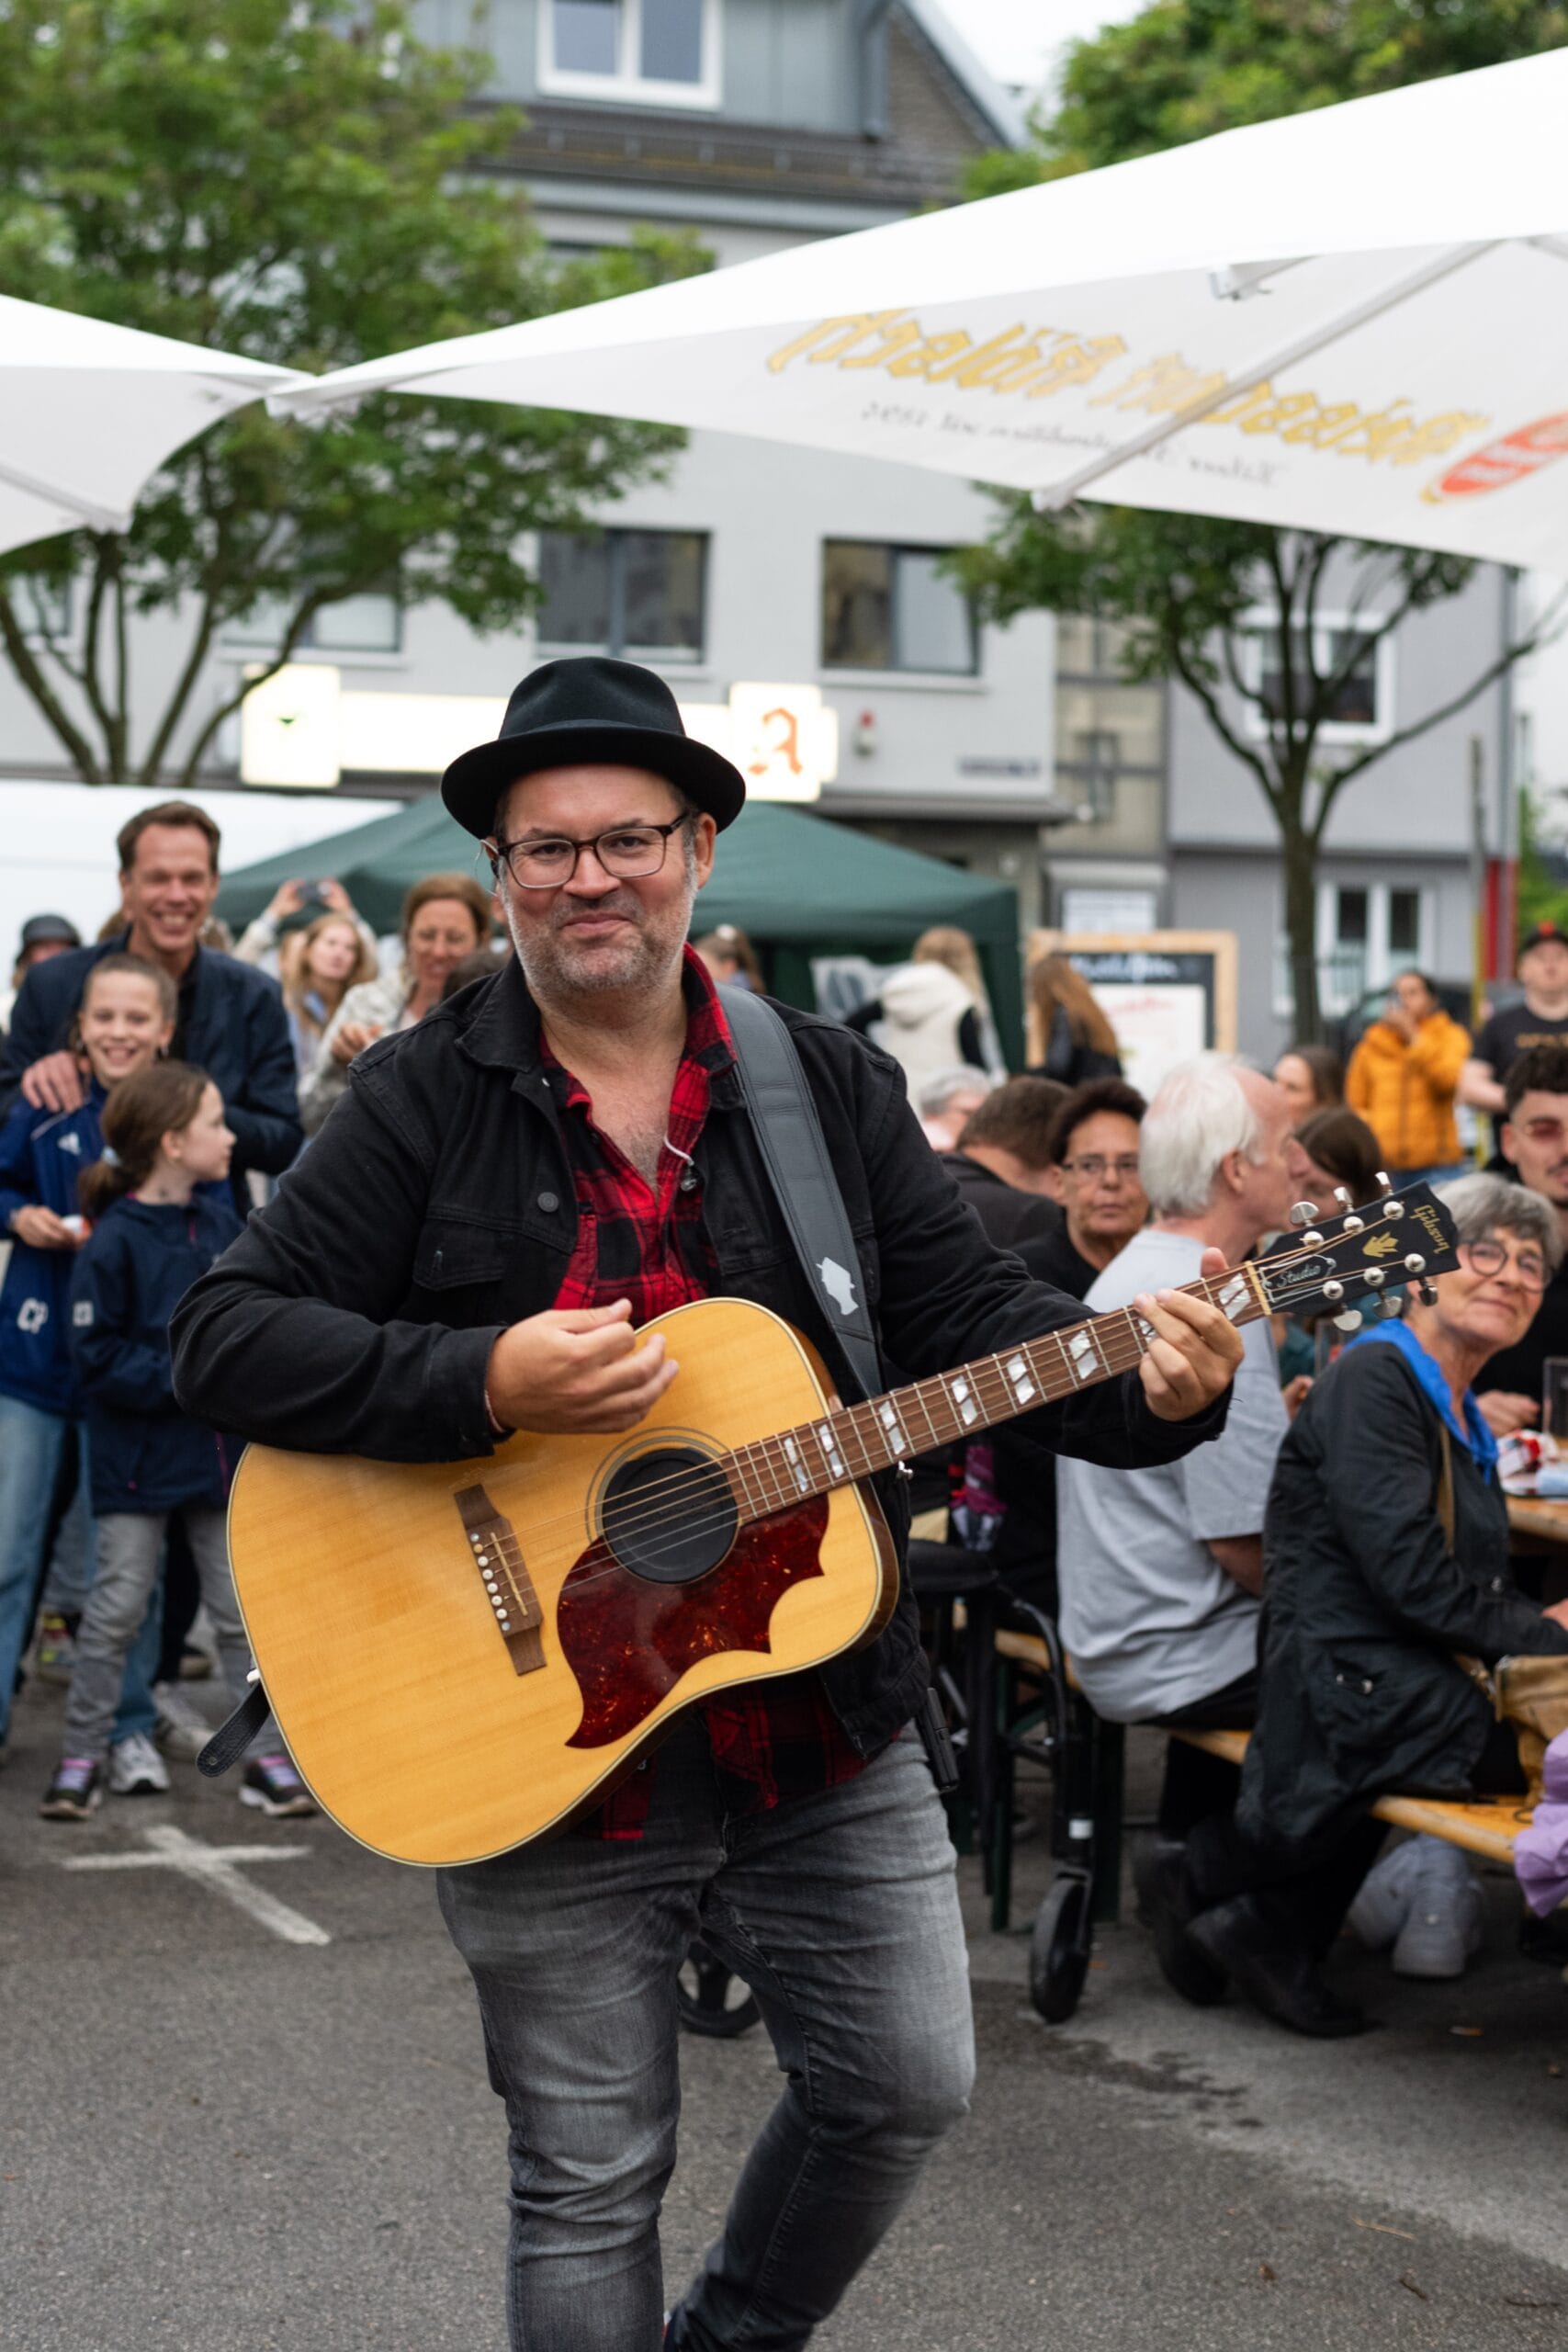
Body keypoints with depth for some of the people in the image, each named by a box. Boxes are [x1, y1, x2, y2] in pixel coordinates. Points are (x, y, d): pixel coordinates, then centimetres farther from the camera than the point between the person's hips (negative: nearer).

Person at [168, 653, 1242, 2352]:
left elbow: (969, 1314, 2)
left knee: (905, 2083, 11)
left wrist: (1146, 1389, -18)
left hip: (826, 1725, 3)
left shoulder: (828, 1084, 4)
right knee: (590, 2180, 5)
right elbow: (223, 1336, -10)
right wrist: (483, 1384, -23)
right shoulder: (423, 1101, -5)